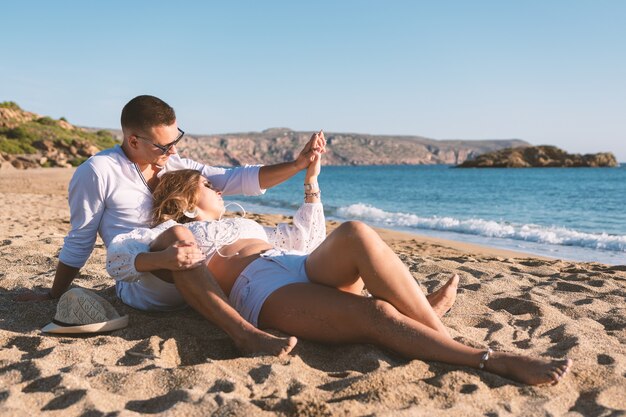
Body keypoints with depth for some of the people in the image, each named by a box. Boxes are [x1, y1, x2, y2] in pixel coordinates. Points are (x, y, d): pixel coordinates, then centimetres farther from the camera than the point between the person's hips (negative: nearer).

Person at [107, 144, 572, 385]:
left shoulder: (245, 224, 39)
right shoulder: (172, 231, 21)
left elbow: (307, 235, 40)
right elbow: (117, 256, 5)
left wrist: (311, 179, 37)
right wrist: (161, 256, -16)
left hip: (313, 269, 6)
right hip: (264, 292, -6)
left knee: (355, 233, -30)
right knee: (375, 315, -31)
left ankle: (424, 314, -26)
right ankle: (491, 360, -32)